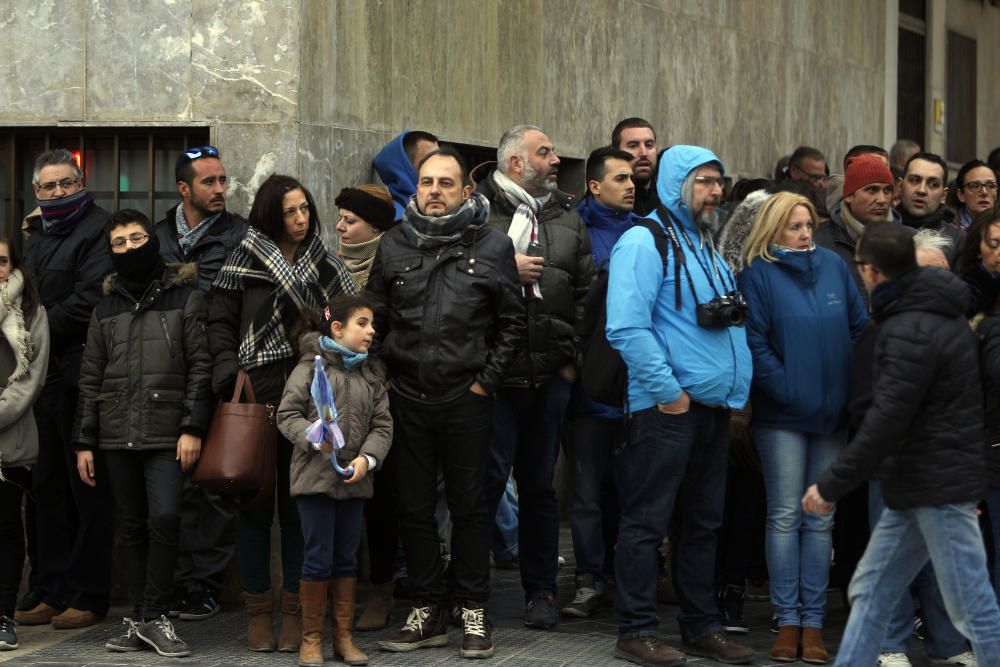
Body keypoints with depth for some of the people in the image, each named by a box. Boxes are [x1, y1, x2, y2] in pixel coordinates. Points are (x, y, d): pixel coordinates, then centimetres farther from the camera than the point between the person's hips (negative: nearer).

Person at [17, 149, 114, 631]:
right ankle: (49, 591, 16)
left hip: (80, 377, -8)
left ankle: (88, 596, 1)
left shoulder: (98, 230, -6)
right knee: (48, 487, 10)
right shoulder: (35, 237, 20)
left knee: (88, 490, -3)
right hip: (43, 377, 8)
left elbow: (90, 301, -16)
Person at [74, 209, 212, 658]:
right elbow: (91, 379, 15)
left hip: (166, 435, -4)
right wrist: (84, 442, 9)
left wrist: (192, 428, -10)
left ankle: (151, 617, -8)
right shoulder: (106, 307, 15)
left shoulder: (185, 297, 4)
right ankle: (142, 621, 11)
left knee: (164, 518, -17)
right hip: (116, 436, 4)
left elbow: (201, 367, -1)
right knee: (132, 528, 5)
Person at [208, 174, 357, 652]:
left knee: (299, 504, 4)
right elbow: (220, 323, 3)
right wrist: (230, 372, -11)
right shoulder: (244, 263, 4)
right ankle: (258, 609, 11)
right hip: (257, 395, -1)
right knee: (255, 502, 3)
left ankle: (294, 610, 11)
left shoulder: (327, 266, 9)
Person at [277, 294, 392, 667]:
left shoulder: (370, 378, 10)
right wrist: (315, 439, -23)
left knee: (347, 559, 10)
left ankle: (344, 636, 18)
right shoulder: (311, 368, -4)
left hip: (354, 480, 5)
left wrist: (367, 458, -11)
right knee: (318, 558, -3)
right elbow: (288, 414, -7)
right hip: (315, 477, -5)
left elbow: (382, 424, 6)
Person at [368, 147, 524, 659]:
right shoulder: (394, 245, 6)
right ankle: (428, 609, 17)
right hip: (407, 399, 3)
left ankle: (473, 613, 13)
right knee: (414, 508, 7)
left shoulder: (493, 246, 0)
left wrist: (486, 380, -3)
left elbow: (511, 322, 3)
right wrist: (387, 375, 2)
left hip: (467, 399, -2)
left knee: (469, 506, 4)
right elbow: (375, 317, 11)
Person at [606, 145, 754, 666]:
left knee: (703, 524, 13)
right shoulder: (646, 242, -10)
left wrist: (736, 386, 13)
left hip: (714, 407, 9)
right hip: (667, 408, -9)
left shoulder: (706, 247, 18)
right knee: (647, 521, -3)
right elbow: (626, 327, -20)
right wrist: (668, 391, -19)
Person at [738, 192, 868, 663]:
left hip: (833, 412, 3)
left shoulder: (834, 266, 7)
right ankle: (787, 621, 5)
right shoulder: (758, 274, -4)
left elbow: (860, 328, 10)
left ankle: (813, 622, 8)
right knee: (785, 516, 0)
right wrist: (786, 390, -15)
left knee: (821, 519, 5)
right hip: (782, 413, -3)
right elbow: (753, 341, -10)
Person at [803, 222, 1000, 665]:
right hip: (919, 484, 10)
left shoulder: (911, 331, -19)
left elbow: (885, 424, -22)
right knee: (871, 590, 13)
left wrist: (832, 485, -15)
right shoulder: (941, 316, 13)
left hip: (938, 488, -10)